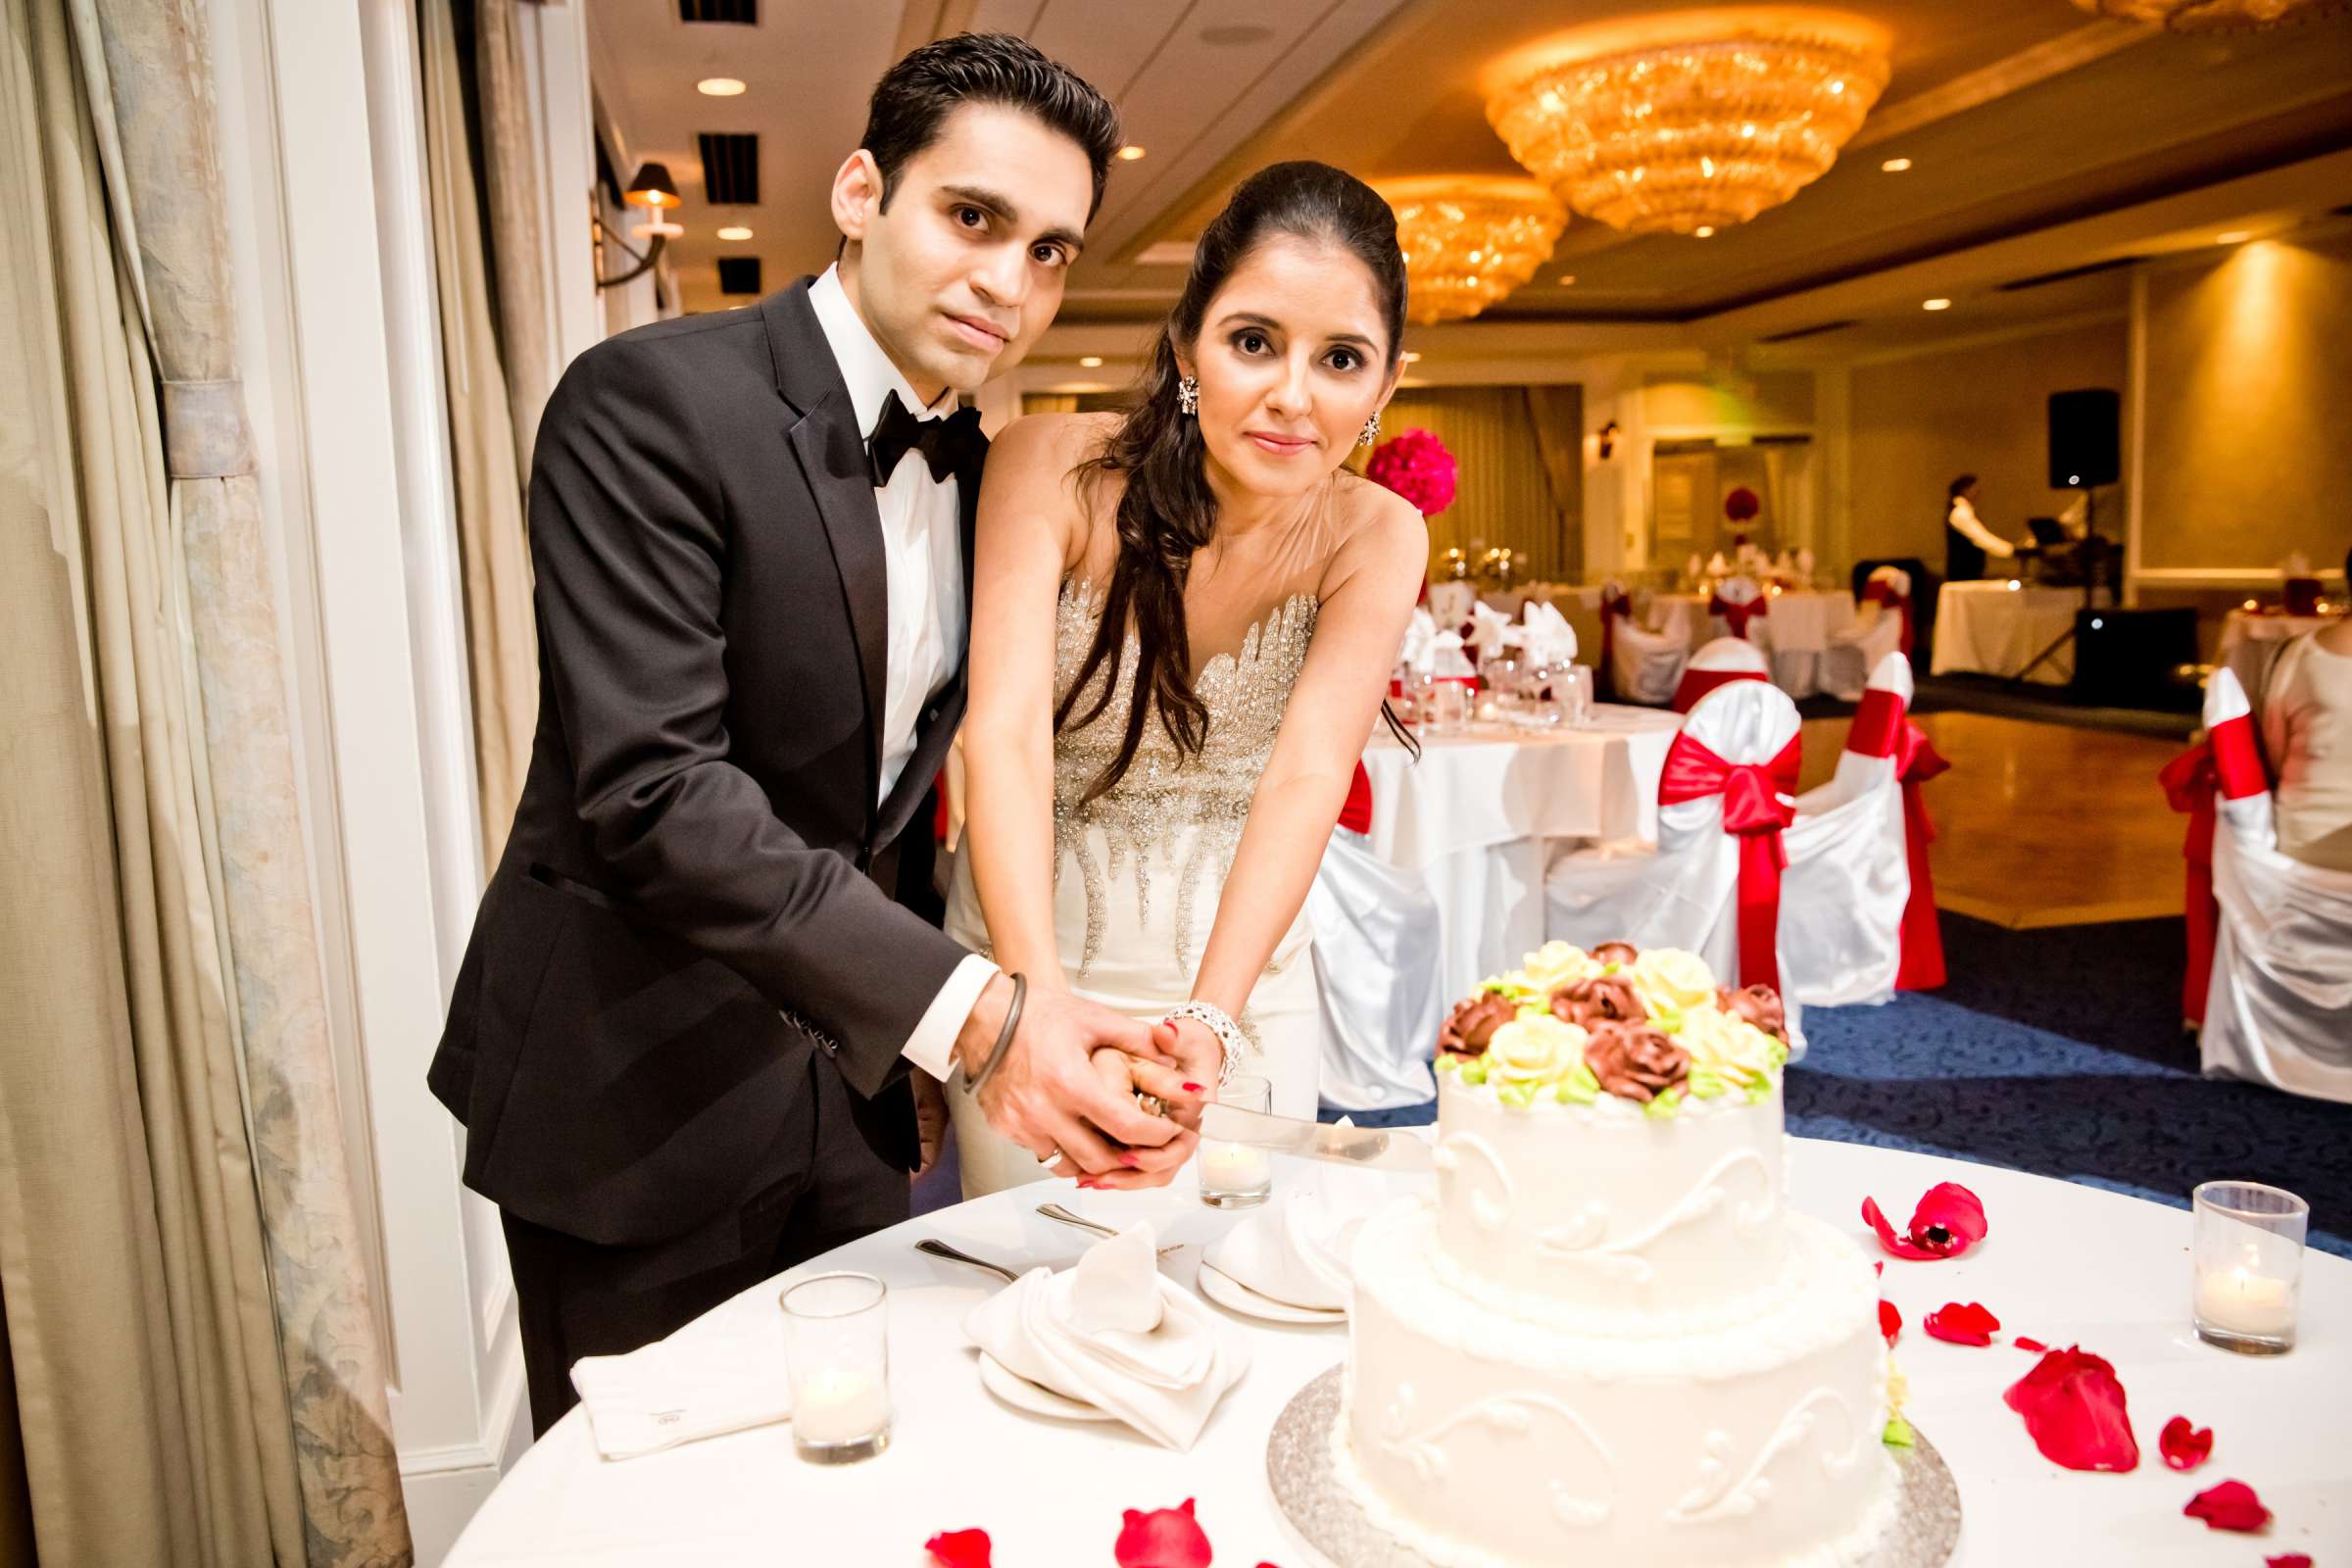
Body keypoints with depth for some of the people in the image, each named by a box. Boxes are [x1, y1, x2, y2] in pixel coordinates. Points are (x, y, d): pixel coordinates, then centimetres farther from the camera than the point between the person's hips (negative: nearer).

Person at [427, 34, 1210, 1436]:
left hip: (849, 1065, 7)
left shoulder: (971, 467, 5)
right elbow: (651, 788, -28)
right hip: (639, 1088, -6)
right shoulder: (653, 404, -18)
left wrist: (916, 1050, 10)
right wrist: (965, 1011, -34)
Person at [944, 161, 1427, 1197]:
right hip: (1027, 959, -1)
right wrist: (1040, 997, -40)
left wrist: (1209, 1019, -37)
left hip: (1239, 974, 2)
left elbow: (1307, 780, -22)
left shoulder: (1374, 539, -12)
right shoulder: (1052, 469, -17)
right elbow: (1006, 733, -26)